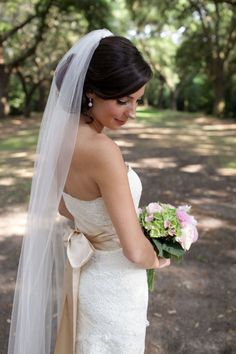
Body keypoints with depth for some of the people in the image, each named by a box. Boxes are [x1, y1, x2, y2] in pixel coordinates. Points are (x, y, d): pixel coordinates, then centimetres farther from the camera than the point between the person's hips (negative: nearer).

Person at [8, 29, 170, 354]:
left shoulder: (63, 135, -7)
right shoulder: (102, 150, -32)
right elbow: (135, 251, -29)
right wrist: (157, 260, -8)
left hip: (83, 271, 7)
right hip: (114, 284, -7)